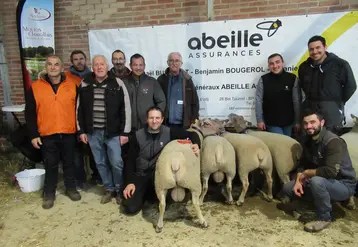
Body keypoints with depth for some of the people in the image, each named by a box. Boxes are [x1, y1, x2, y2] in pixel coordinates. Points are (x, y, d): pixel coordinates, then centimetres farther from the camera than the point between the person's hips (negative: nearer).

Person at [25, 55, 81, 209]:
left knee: (69, 163, 14)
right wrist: (33, 135, -4)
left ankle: (71, 188, 31)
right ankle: (49, 194, 26)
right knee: (50, 165, 10)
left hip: (68, 133, 1)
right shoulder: (35, 87, -1)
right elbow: (30, 114, 1)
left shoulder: (72, 85, 1)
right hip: (47, 135, 0)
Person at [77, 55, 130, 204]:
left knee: (116, 162, -1)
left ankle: (119, 190, 22)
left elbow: (125, 110, -5)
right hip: (92, 132, 3)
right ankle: (109, 189, 29)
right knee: (100, 163, 12)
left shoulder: (117, 84, -5)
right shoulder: (85, 84, 4)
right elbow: (80, 109, 9)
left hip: (112, 132, -3)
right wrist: (81, 130, 5)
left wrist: (124, 132, -8)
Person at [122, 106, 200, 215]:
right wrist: (130, 182, -10)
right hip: (142, 175, 0)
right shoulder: (137, 136, -7)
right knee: (130, 208, -12)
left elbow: (192, 134, -5)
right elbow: (131, 161, -2)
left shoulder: (169, 132, -8)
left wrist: (196, 144, -27)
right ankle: (148, 193, 19)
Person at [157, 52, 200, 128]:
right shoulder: (161, 79, 2)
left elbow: (195, 102, 5)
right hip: (166, 124, 0)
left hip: (184, 124, 0)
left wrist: (194, 122, -1)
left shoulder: (187, 80, 3)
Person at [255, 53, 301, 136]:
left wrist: (297, 121, -3)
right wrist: (260, 120, -8)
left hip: (288, 122, 2)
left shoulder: (292, 79, -5)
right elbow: (259, 101, -6)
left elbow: (297, 101, -4)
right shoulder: (263, 80, -7)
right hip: (271, 123, -2)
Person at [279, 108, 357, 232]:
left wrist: (307, 173, -20)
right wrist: (298, 180, -14)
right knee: (287, 188, -2)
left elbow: (330, 171, -36)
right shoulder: (308, 141, 0)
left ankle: (324, 218, -14)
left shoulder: (333, 142, -25)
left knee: (316, 181, -38)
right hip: (321, 182, 8)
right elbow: (302, 164, 5)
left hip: (343, 185, -7)